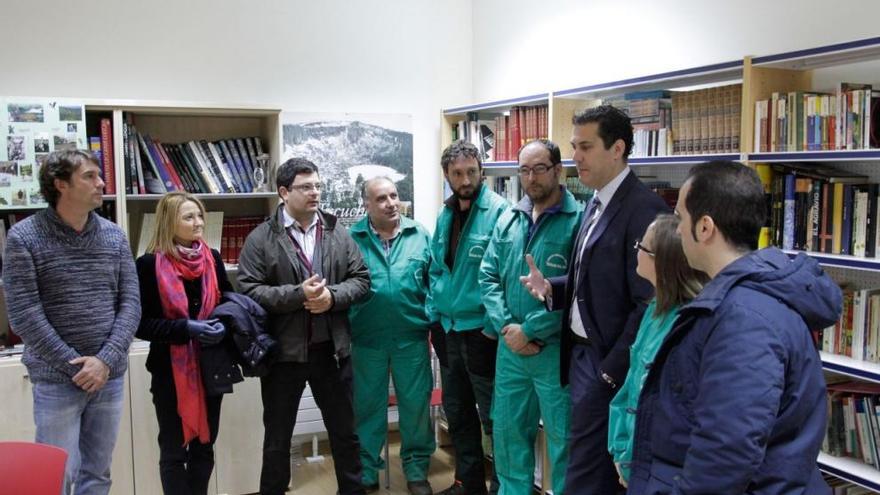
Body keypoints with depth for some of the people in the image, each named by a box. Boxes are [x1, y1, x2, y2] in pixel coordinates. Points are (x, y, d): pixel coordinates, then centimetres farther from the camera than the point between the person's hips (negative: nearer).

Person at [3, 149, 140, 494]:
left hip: (110, 378, 4)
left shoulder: (114, 236, 5)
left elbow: (130, 303, 2)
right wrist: (76, 365, -13)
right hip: (56, 381, -4)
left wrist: (105, 361, -11)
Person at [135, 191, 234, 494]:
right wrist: (186, 328, -23)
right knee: (173, 449, 8)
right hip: (171, 369, -4)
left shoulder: (212, 259, 4)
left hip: (210, 366, 4)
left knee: (204, 445, 15)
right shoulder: (149, 265, -10)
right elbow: (141, 324, -12)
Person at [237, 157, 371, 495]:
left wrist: (332, 296, -14)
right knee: (277, 438, 12)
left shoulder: (338, 234, 5)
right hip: (282, 352, -3)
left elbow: (361, 279, 4)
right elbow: (248, 290, -12)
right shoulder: (260, 239, -5)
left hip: (331, 349, 3)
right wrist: (297, 294, -21)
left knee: (344, 431, 16)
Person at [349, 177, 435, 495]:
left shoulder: (420, 235, 2)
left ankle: (416, 468, 26)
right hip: (366, 338, 0)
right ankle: (366, 469, 27)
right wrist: (345, 328, -4)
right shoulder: (351, 239, -1)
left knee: (415, 404, 9)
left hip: (411, 335, 1)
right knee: (367, 405, 12)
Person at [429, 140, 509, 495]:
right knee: (456, 412, 18)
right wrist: (433, 314, 9)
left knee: (493, 414, 5)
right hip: (448, 328, 8)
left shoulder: (499, 212, -13)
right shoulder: (444, 216, 10)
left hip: (482, 328, -7)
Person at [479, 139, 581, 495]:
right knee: (507, 429, 17)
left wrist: (530, 330, -15)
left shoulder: (578, 219, -11)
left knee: (562, 436, 6)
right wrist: (506, 326, -7)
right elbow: (488, 276, 7)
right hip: (510, 347, 6)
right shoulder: (508, 221, 8)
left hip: (555, 348, -6)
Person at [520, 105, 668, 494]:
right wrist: (551, 288, -2)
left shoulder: (644, 209, -18)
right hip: (582, 351, 9)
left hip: (606, 361, -9)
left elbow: (648, 303, -21)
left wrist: (611, 370, -18)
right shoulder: (596, 203, 11)